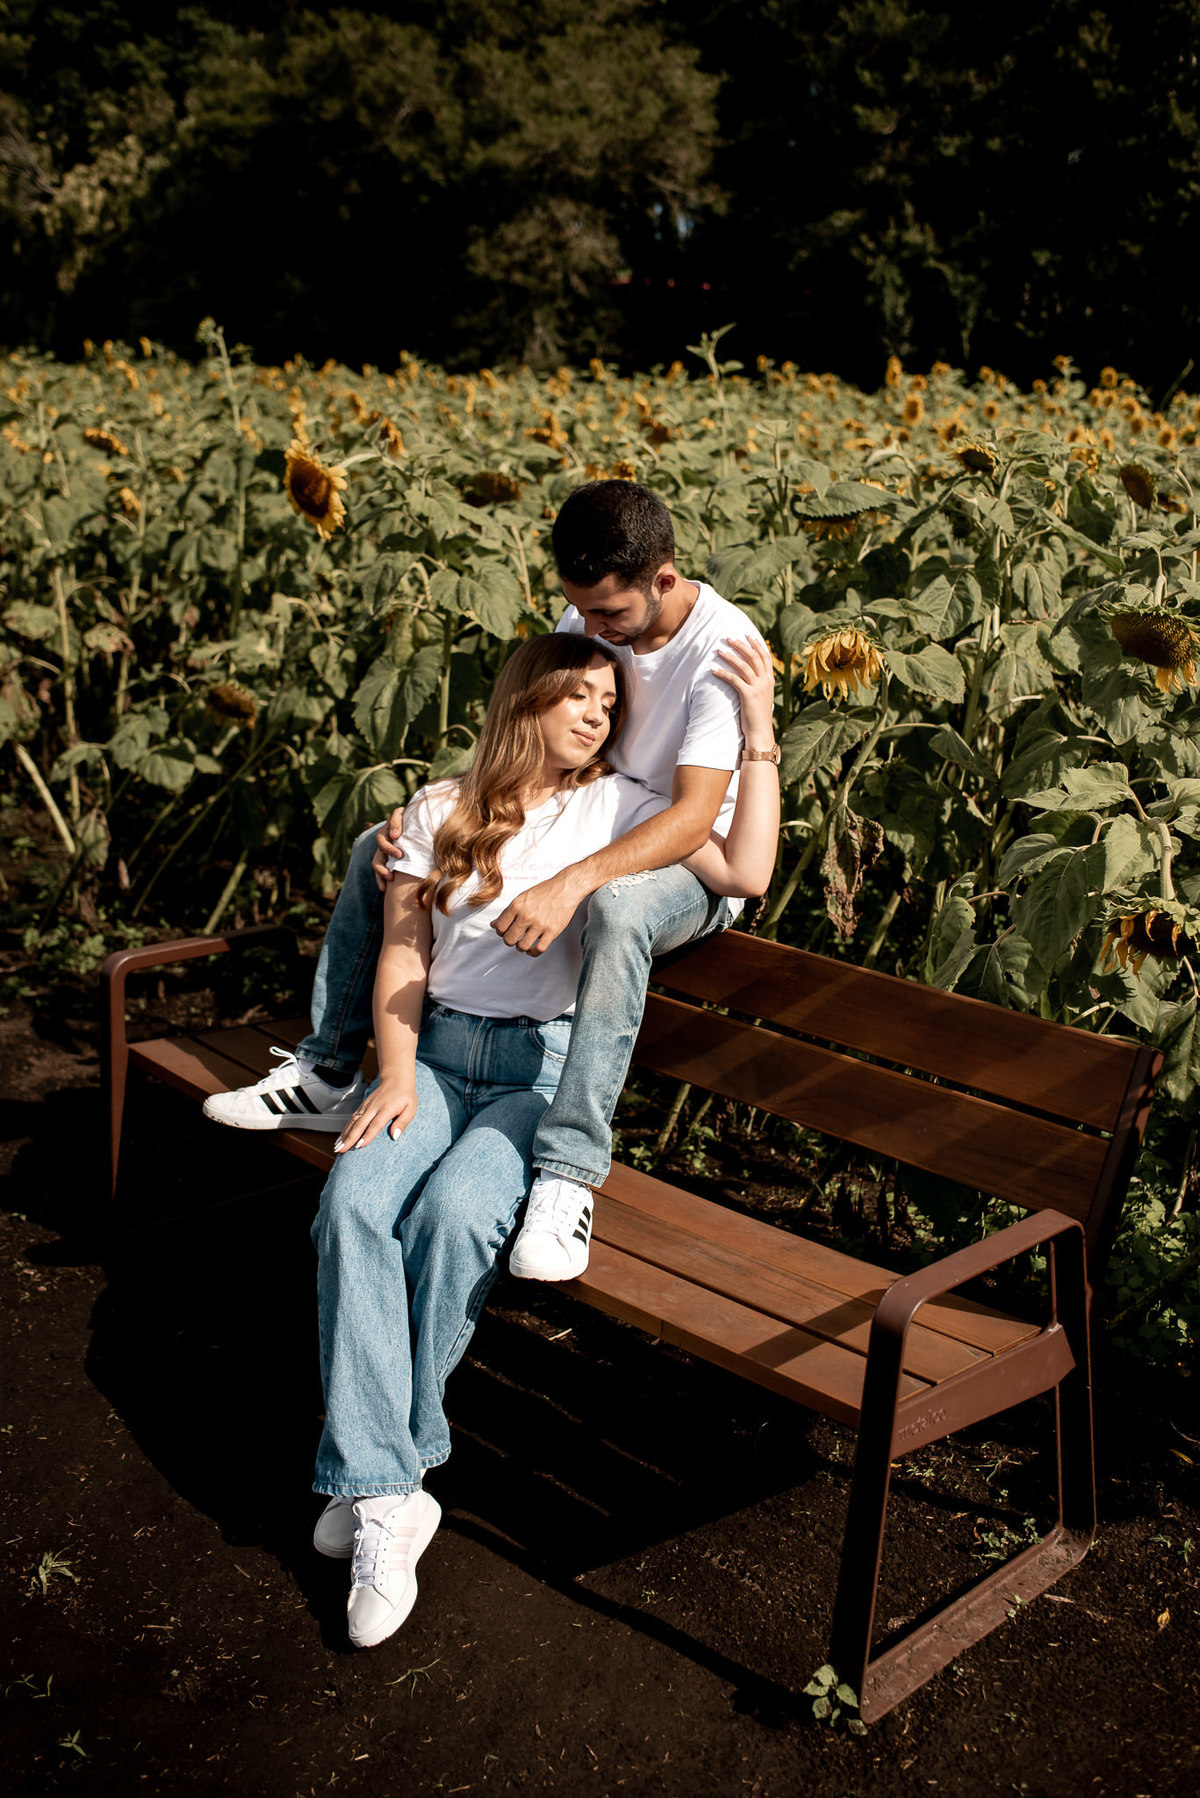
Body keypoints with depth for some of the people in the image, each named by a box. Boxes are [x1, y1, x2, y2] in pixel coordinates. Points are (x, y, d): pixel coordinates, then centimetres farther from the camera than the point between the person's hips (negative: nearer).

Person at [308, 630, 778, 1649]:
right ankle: (386, 1497, -23)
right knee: (353, 1204, -27)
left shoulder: (619, 809, 7)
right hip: (436, 1050, 3)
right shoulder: (441, 809, 13)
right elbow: (400, 957, 10)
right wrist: (397, 1072, -5)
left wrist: (759, 730, -9)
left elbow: (746, 875, -7)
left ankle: (373, 1465, -11)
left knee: (454, 1209, -31)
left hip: (547, 1066, -2)